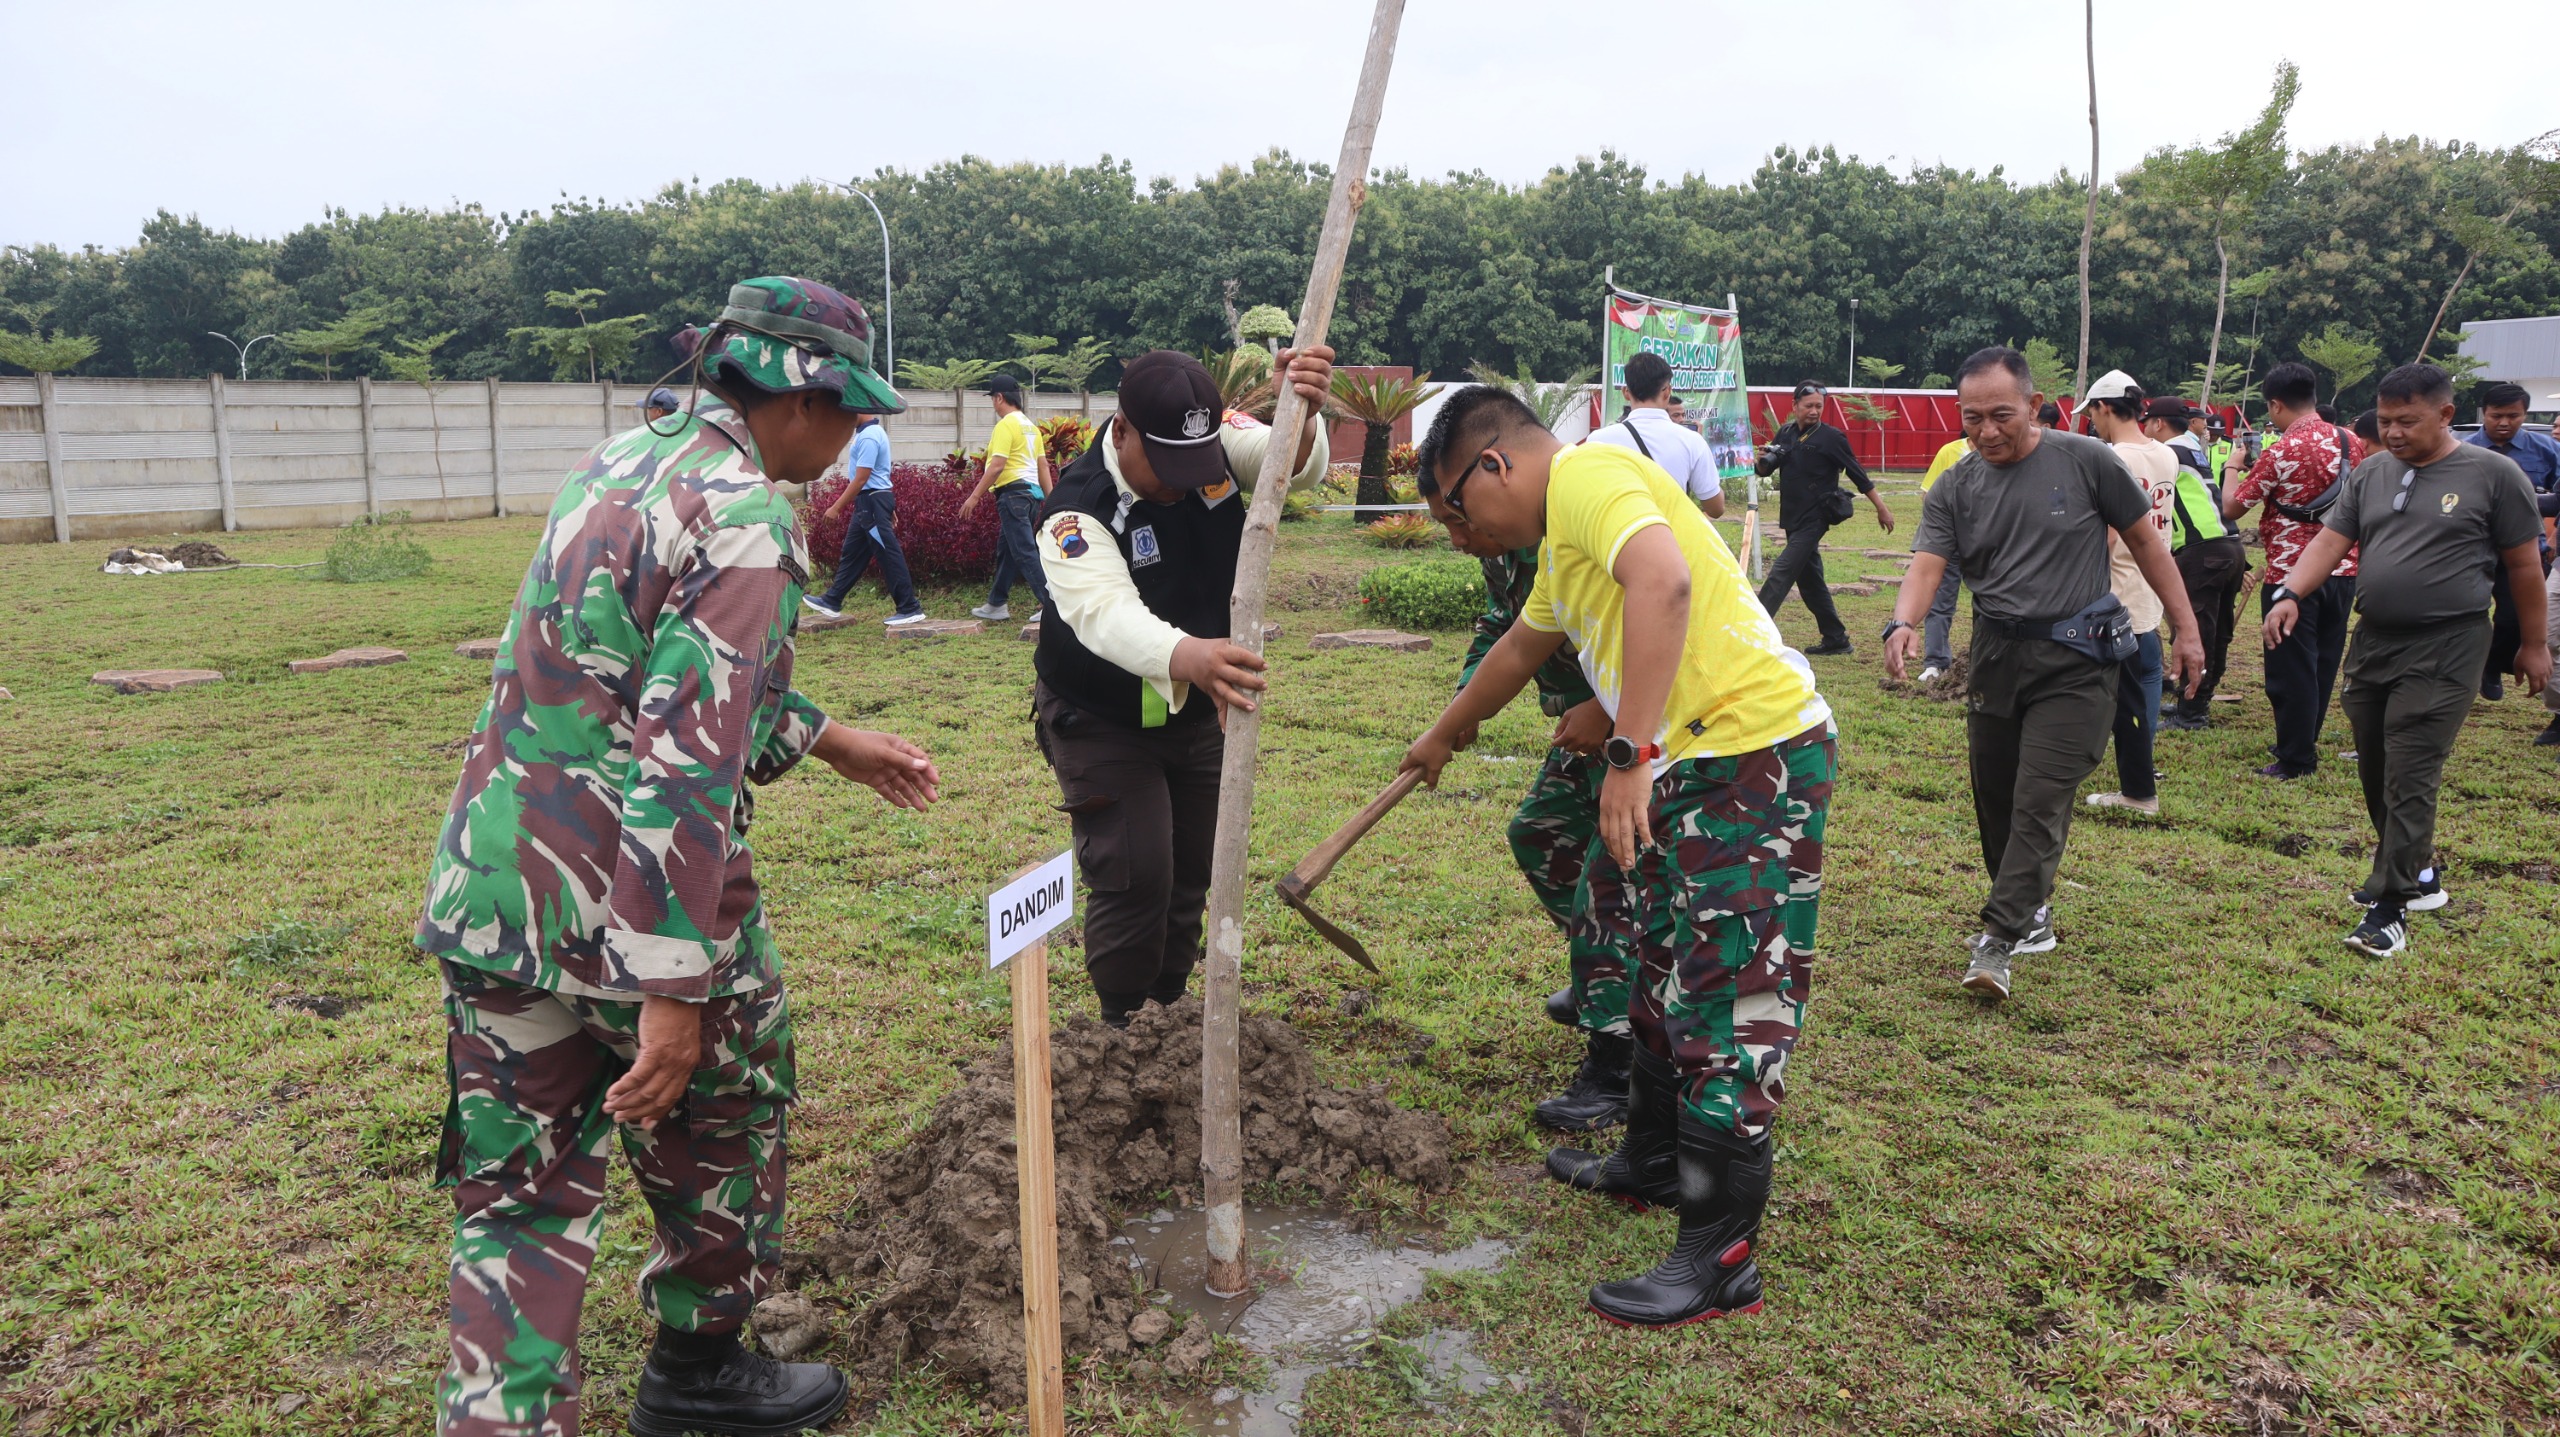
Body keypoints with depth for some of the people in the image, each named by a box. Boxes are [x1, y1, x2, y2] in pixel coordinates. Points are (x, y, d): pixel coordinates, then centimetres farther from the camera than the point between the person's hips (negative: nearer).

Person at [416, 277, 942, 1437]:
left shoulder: (618, 465, 12)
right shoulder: (741, 518, -17)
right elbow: (686, 764, -25)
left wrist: (831, 742, 31)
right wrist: (672, 990, -24)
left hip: (490, 886, 7)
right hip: (639, 898, -7)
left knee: (518, 1193, 13)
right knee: (723, 1114, 19)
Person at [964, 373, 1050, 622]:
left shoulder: (1006, 425, -11)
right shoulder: (1030, 425, 16)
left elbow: (997, 465, -18)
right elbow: (1043, 465, 15)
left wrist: (974, 496, -15)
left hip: (1013, 491, -10)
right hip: (1032, 491, 10)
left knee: (1025, 553, -9)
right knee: (1006, 549, 17)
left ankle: (1052, 604, -14)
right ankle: (996, 604, 24)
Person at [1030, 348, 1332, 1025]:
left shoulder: (1215, 440, -14)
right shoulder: (1077, 510, -30)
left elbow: (1299, 466, -29)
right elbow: (1106, 613, -47)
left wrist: (1300, 412, -53)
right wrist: (1186, 656, -67)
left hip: (1197, 712, 5)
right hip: (1101, 722, -5)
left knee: (1192, 875, 13)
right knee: (1134, 879, -11)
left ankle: (1170, 1015, 33)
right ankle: (1123, 1031, 11)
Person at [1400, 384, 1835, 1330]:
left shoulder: (1588, 476, -12)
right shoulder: (1560, 531, 21)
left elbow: (1663, 580, -32)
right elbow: (1520, 649, 36)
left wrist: (1630, 754, -33)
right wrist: (1442, 737, 49)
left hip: (1754, 753, -11)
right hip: (1690, 761, 11)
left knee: (1727, 996, -7)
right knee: (1663, 964, 21)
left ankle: (1721, 1259, 2)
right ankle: (1654, 1162, 38)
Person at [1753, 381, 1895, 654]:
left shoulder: (1831, 437, -8)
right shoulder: (1785, 433, 8)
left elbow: (1857, 474, -4)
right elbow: (1765, 471, 14)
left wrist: (1881, 508, -1)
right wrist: (1763, 459, -10)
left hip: (1814, 520, -7)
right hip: (1793, 519, 7)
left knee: (1781, 575, -14)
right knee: (1810, 581, 13)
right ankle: (1836, 640, 23)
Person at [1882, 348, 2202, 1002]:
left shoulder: (2085, 461, -4)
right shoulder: (1954, 489, 3)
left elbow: (2145, 540, 4)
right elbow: (1927, 563, -11)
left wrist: (2186, 629, 3)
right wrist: (1903, 623, -32)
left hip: (2075, 659, -4)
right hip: (1995, 654, 4)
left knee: (2040, 801, -11)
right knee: (1994, 800, 12)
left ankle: (1998, 941, -11)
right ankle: (2031, 912, 32)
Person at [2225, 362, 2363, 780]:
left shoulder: (2280, 452, -16)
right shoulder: (2350, 443, 5)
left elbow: (2232, 507, -9)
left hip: (2292, 573, -7)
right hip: (2342, 569, 7)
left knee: (2292, 669, 1)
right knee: (2323, 663, 16)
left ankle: (2295, 760, 6)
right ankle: (2306, 743, 28)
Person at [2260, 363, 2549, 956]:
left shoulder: (2492, 474, -5)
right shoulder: (2370, 474, 8)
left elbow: (2524, 565, 0)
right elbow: (2330, 540, 2)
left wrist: (2534, 645, 5)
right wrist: (2290, 593, -16)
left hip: (2444, 650, -6)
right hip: (2373, 642, 6)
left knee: (2410, 780, -9)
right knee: (2375, 774, 14)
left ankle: (2389, 907, -5)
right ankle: (2419, 875, 33)